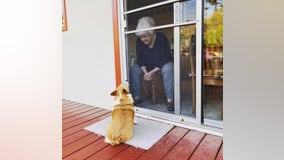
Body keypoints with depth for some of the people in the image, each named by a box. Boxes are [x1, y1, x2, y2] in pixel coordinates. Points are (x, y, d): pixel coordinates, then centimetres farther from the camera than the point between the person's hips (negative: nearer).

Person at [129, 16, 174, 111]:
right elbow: (140, 59, -6)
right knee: (133, 70, -19)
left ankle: (170, 100, -32)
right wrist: (145, 72, -24)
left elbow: (165, 58, -22)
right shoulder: (139, 41, -8)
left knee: (168, 69, -37)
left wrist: (153, 72, -29)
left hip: (163, 64, -3)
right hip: (147, 66, 4)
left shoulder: (161, 38, -20)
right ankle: (137, 97, -11)